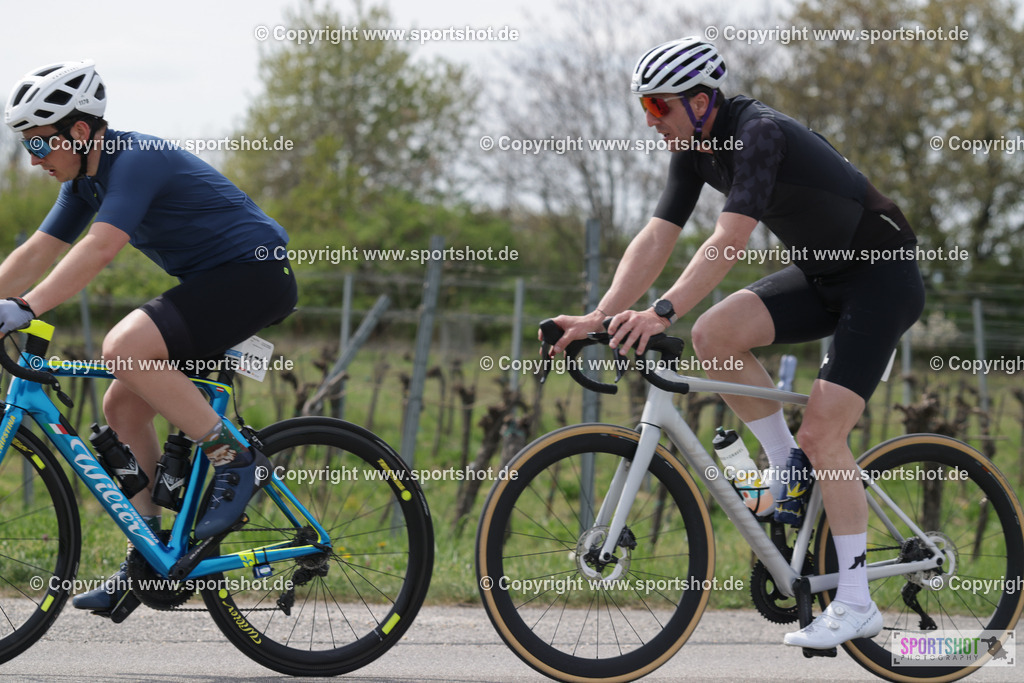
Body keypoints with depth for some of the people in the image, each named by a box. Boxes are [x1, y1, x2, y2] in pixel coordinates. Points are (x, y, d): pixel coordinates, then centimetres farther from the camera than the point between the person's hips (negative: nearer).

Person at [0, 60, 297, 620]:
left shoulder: (137, 160, -21)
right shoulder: (85, 181, 9)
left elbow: (98, 249, -33)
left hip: (255, 275, -10)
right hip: (213, 283, 10)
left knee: (124, 348, -27)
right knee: (123, 406, 4)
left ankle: (236, 460, -17)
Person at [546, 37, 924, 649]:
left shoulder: (760, 133, -27)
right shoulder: (694, 149, -1)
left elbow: (730, 241, -36)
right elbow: (656, 239, -4)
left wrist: (663, 312, -43)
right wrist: (600, 318, -15)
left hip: (885, 279, -8)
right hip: (821, 274, 8)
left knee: (822, 432, -15)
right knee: (715, 335, -14)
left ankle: (857, 604, -6)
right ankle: (789, 471, 4)